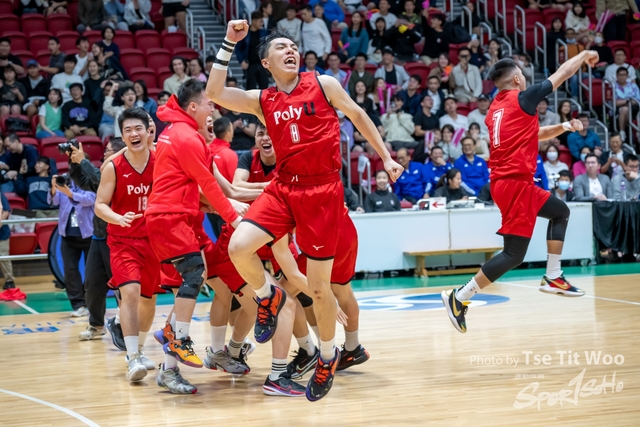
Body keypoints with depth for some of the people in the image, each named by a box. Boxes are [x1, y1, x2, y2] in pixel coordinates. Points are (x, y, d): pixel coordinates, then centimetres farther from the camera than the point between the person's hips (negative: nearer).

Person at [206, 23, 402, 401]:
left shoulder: (324, 85, 2)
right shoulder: (262, 101, 7)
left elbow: (357, 115, 14)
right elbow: (214, 94, -4)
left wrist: (386, 157, 12)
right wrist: (229, 45, -4)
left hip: (323, 192, -3)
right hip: (284, 189, 3)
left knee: (319, 287, 0)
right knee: (238, 247, -21)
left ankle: (328, 356, 23)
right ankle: (269, 297, 10)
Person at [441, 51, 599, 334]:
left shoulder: (495, 109, 16)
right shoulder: (522, 98, -7)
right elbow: (562, 74, 4)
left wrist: (563, 127, 23)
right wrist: (584, 55, 20)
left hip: (506, 181, 10)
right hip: (515, 182, -10)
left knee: (560, 212, 24)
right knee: (514, 254, -9)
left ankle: (553, 278, 21)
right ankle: (459, 298, -10)